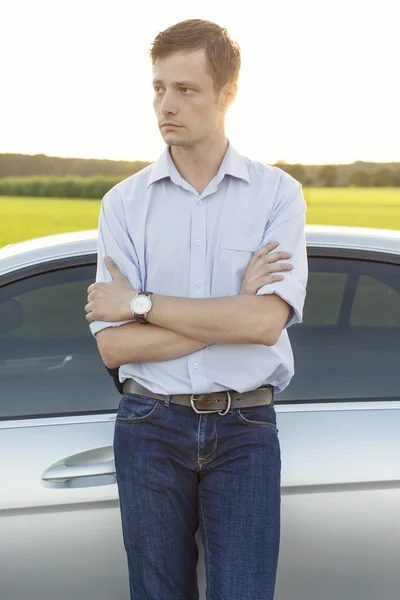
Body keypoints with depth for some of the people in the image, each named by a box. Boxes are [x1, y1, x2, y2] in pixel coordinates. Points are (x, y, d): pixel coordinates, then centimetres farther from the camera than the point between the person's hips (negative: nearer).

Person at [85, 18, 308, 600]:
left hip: (245, 427, -1)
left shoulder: (277, 193, -1)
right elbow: (113, 346, -7)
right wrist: (232, 313, -13)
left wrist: (138, 303, -12)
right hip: (150, 426, 2)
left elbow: (266, 322, -16)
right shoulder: (124, 202, 1)